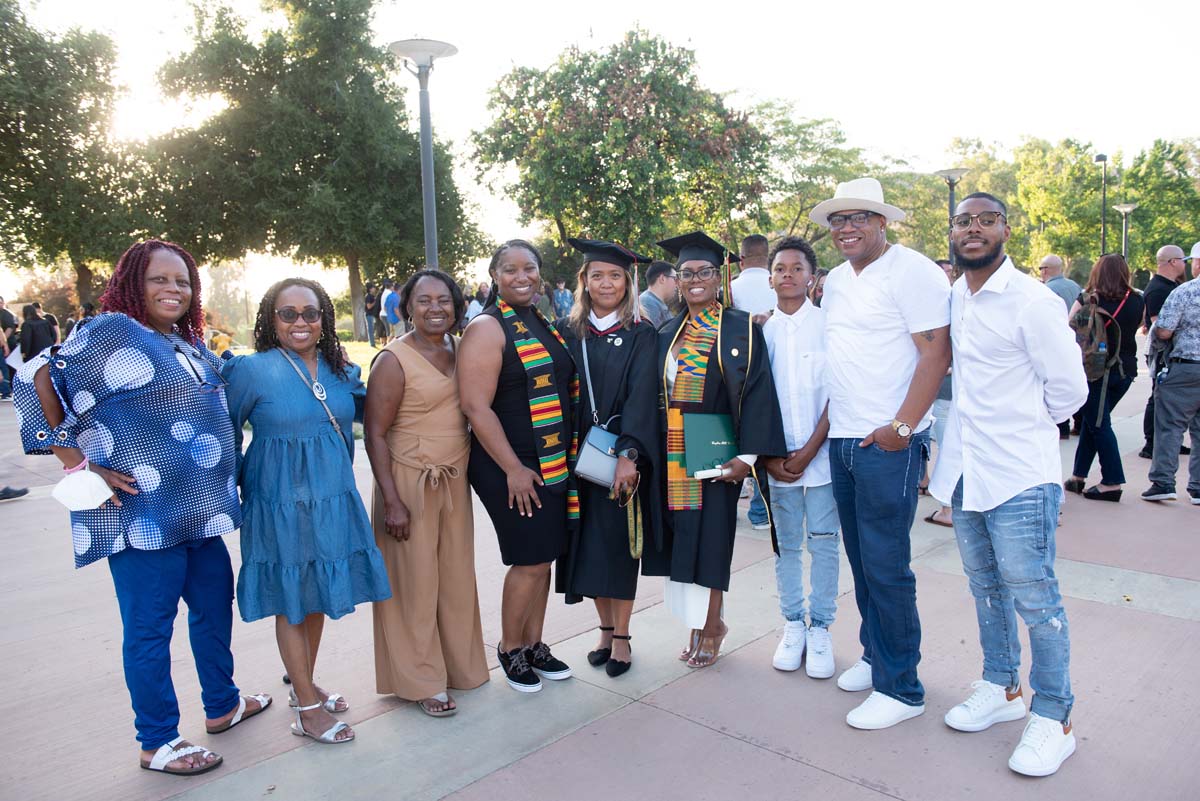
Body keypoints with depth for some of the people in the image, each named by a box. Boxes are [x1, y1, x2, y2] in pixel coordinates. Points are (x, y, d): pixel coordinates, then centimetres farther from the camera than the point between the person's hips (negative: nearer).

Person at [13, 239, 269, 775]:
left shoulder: (189, 343, 12)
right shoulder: (112, 333, -11)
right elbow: (38, 385, -17)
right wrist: (78, 464, -18)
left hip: (200, 509, 8)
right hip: (143, 514, -8)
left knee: (215, 604, 19)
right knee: (149, 627, 5)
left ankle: (221, 705, 38)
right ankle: (157, 743, 21)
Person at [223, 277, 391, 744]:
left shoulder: (341, 372, 5)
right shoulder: (252, 370, -10)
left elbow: (363, 412, 22)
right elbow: (226, 430, -1)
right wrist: (235, 485, 2)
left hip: (333, 500, 5)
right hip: (281, 504, -5)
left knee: (319, 596, 16)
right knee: (291, 601, 6)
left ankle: (304, 686, 36)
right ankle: (307, 708, 19)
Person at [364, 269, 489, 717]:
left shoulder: (458, 348, 5)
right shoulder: (394, 360, -13)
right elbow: (374, 433, -13)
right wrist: (391, 501, -17)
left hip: (455, 479, 6)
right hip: (410, 481, -6)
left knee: (456, 576, 14)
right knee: (416, 580, 5)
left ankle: (459, 665, 31)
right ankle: (422, 680, 20)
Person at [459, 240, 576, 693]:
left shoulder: (543, 324, 12)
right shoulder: (487, 328, -12)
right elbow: (476, 406, -18)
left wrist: (566, 458, 16)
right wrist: (514, 469, -19)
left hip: (553, 464, 7)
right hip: (511, 468, -7)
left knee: (541, 559, 13)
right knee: (530, 562, -1)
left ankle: (533, 645, 29)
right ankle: (510, 649, 20)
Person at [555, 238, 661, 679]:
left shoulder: (641, 335, -2)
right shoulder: (566, 331, 5)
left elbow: (641, 395, -13)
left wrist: (627, 454, -24)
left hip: (625, 455, -3)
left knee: (619, 541, 2)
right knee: (590, 541, 8)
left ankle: (621, 637, 16)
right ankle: (606, 629, 24)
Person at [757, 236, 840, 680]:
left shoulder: (829, 324, -2)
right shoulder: (761, 329, 4)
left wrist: (809, 450, -10)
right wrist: (768, 455, -4)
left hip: (820, 455, -2)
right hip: (776, 458, 2)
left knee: (823, 542, 4)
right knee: (786, 544, 10)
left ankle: (820, 628, 17)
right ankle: (793, 624, 23)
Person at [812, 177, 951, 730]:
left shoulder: (911, 271, -9)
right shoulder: (835, 280, 15)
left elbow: (936, 351, -15)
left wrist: (901, 427, -19)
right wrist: (829, 419, 15)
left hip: (889, 442, -8)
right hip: (842, 438, 8)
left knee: (885, 566, -3)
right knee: (861, 559, 16)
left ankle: (900, 688, 12)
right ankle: (875, 656, 32)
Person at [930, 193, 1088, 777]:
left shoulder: (1033, 301, -13)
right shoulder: (953, 299, 8)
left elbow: (1068, 389, -9)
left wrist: (1023, 428, 4)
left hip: (1019, 477, -7)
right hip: (965, 471, 7)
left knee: (1034, 598, 3)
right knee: (985, 587, 18)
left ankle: (1053, 719, 20)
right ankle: (1002, 689, 36)